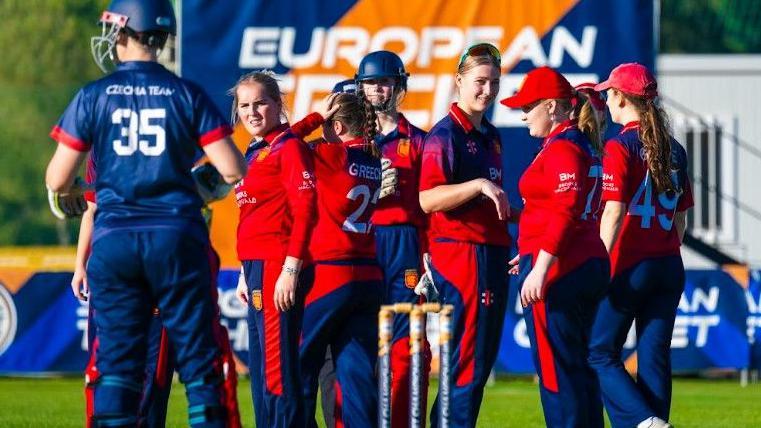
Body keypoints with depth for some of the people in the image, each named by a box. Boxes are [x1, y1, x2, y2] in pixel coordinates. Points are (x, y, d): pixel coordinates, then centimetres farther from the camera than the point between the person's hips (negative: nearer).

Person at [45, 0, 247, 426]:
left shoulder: (93, 97, 1)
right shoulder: (187, 95, 1)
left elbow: (57, 182, 3)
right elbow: (233, 171, -4)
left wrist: (69, 193, 26)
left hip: (114, 237, 1)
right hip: (176, 236, -1)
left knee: (117, 359, 5)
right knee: (199, 358, 4)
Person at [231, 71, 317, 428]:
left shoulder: (289, 147, -8)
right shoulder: (256, 153, 19)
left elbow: (305, 210, -16)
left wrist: (290, 270, -21)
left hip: (279, 269, -10)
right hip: (258, 267, 10)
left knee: (277, 369, -12)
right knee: (260, 369, 12)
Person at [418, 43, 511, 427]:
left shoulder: (490, 136, 18)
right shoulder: (445, 134, -10)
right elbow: (428, 199, -22)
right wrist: (479, 185, -29)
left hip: (492, 254, 9)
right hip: (461, 251, -9)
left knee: (483, 359, 10)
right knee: (467, 361, -10)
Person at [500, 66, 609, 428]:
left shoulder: (561, 148, -13)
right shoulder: (584, 146, 16)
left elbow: (565, 212, -22)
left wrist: (540, 267, -24)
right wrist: (534, 254, 28)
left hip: (557, 273, -10)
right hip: (589, 265, 10)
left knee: (556, 370, -8)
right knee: (580, 367, 12)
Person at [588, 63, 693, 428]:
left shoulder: (621, 147, -9)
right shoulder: (673, 150, 11)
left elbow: (614, 213, -15)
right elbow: (681, 216, 15)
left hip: (630, 266, -6)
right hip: (670, 267, 6)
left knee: (600, 352, 0)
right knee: (654, 356, 6)